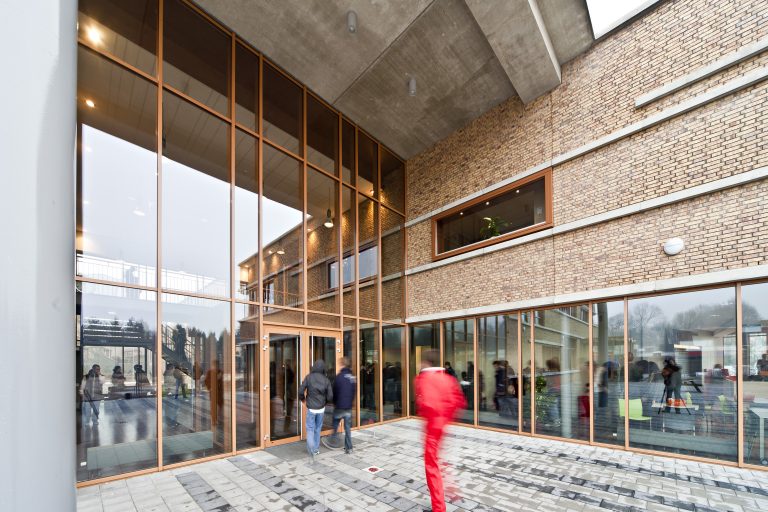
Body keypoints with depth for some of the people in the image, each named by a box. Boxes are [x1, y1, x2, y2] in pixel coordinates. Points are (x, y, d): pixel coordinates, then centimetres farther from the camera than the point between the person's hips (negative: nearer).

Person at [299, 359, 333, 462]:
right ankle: (316, 449, 28)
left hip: (311, 408, -2)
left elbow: (301, 391, -13)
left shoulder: (308, 377, -11)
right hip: (321, 409, 2)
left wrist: (302, 399, 8)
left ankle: (311, 450, -14)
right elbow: (330, 397, -6)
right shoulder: (326, 380, -7)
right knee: (318, 429, 18)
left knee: (310, 429, 4)